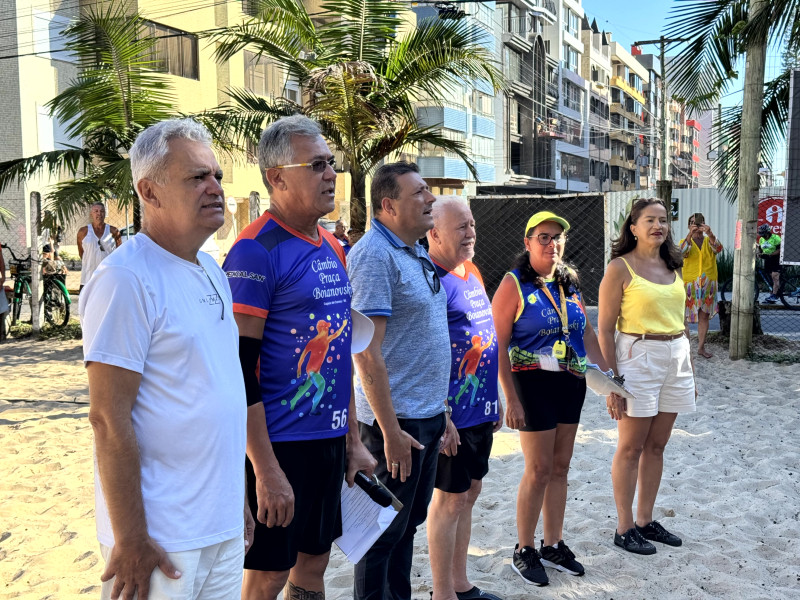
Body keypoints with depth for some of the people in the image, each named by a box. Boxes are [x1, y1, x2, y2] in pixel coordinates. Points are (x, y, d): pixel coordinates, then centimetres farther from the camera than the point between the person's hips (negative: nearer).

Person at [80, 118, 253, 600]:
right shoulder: (126, 280, -17)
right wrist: (129, 538, -17)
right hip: (161, 537, -8)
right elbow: (109, 419, -18)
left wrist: (236, 497, 16)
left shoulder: (213, 271, 9)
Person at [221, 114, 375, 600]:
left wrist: (353, 440, 16)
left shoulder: (333, 248, 11)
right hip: (278, 445, -8)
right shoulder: (256, 251, -15)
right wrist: (266, 470, -20)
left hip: (329, 440, 8)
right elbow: (239, 369, -19)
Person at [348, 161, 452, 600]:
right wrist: (390, 431, -21)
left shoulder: (417, 254, 13)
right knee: (385, 530, 5)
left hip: (427, 417, 9)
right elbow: (366, 351, -21)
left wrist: (443, 412, 18)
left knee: (408, 524, 19)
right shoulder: (374, 255, -16)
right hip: (397, 420, -9)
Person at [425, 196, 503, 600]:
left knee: (468, 493, 17)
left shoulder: (471, 271, 12)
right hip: (453, 413, -9)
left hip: (480, 409, 9)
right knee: (449, 499, 3)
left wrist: (494, 399, 19)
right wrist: (440, 415, -22)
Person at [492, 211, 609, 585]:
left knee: (560, 467, 12)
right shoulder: (514, 284, -9)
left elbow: (586, 333, 15)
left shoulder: (569, 283, 10)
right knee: (539, 469, -1)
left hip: (571, 382, 6)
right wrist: (510, 399, -17)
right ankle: (524, 551, 15)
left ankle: (553, 545, 26)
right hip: (533, 382, -6)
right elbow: (498, 344, -13)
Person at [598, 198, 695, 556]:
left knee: (656, 446, 13)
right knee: (631, 448, 2)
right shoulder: (620, 268, -8)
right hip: (638, 357, -6)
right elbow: (605, 329, -11)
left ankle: (646, 520, 25)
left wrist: (689, 366, 14)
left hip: (677, 357, 6)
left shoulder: (672, 266, 12)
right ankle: (624, 528, 14)